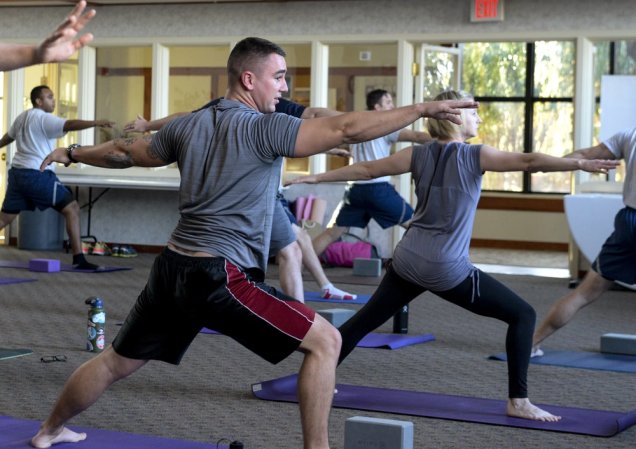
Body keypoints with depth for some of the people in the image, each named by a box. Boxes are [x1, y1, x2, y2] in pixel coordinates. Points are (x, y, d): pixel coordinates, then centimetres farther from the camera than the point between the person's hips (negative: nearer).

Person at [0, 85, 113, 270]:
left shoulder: (22, 117, 16)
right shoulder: (44, 119, -11)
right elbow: (69, 125, -29)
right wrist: (96, 122, -40)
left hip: (17, 173, 9)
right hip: (38, 175, -9)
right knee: (72, 209, -5)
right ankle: (78, 258, -11)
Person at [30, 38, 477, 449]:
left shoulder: (188, 125, 11)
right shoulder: (263, 129, -10)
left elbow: (128, 151, 26)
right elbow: (346, 129, -19)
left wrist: (72, 154, 45)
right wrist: (423, 108, -20)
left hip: (172, 269, 8)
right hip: (220, 277, -8)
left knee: (118, 362, 25)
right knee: (325, 341, -5)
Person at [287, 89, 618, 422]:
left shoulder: (419, 154, 5)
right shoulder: (474, 156, -9)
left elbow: (366, 169, 12)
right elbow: (528, 161, -21)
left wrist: (316, 178, 23)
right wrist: (581, 164, -27)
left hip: (407, 261, 6)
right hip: (447, 269, -5)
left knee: (365, 320, 20)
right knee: (522, 315, 3)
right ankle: (518, 402, 0)